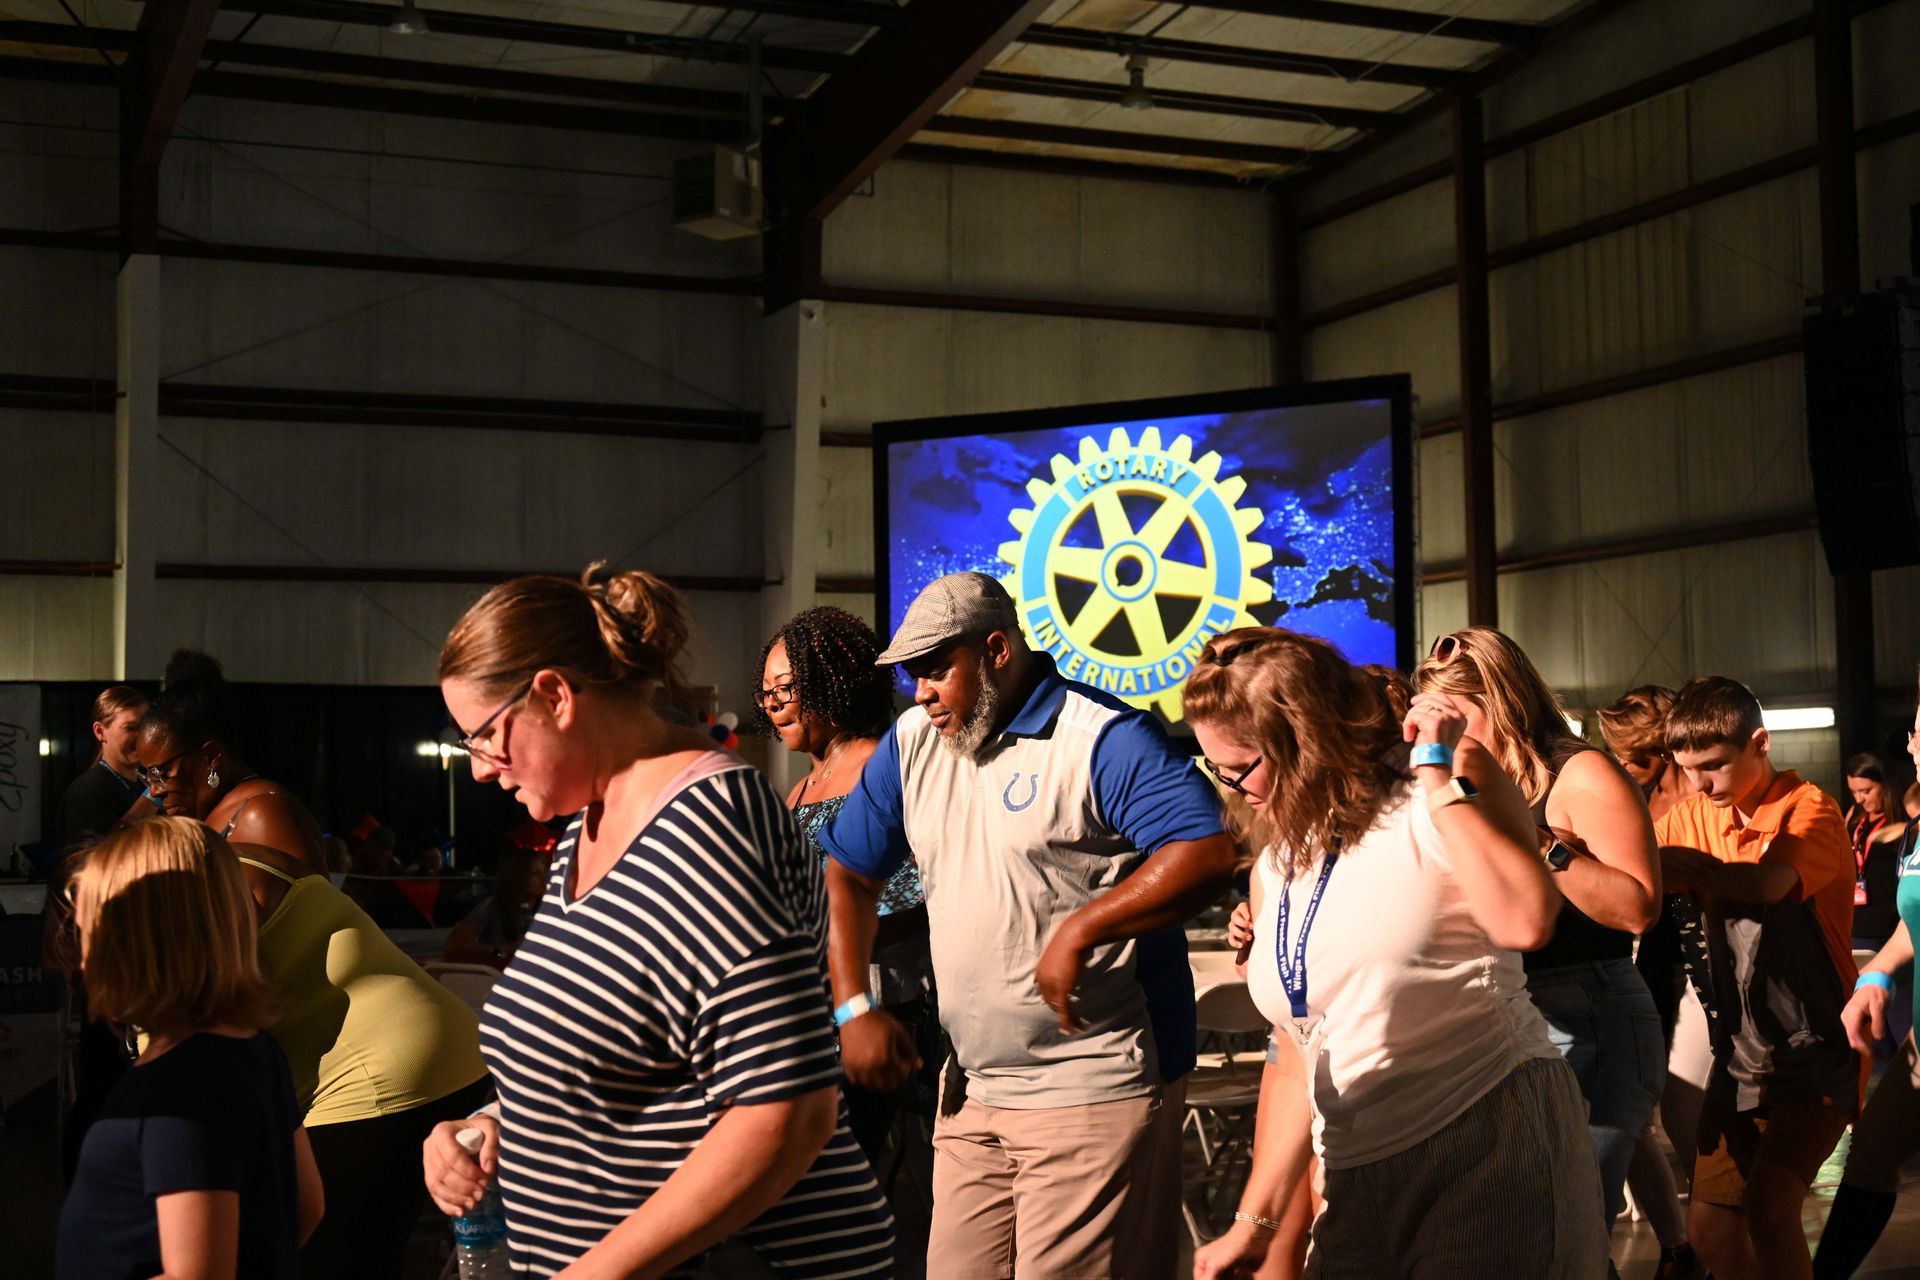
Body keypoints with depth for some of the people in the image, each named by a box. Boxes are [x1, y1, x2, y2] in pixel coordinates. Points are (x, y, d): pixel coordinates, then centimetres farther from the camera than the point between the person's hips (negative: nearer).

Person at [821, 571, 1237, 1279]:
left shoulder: (1100, 737, -12)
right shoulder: (912, 742, 9)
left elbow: (1210, 854, -22)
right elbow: (848, 873, 16)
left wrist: (1080, 930, -26)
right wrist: (852, 1008, 4)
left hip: (1095, 1087, -7)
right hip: (972, 1087, 7)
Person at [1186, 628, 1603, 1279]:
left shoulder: (1454, 784, -6)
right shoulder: (1275, 867, 13)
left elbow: (1524, 921, -26)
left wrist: (1437, 771, -17)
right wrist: (1255, 1222, 16)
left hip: (1495, 1141, -6)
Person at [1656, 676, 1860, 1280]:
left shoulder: (1811, 811, -13)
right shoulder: (1697, 816, 5)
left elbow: (1763, 883, -33)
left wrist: (1662, 859, -39)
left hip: (1815, 1051, -6)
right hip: (1742, 1052, 6)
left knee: (1767, 1207, -25)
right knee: (1709, 1227, 7)